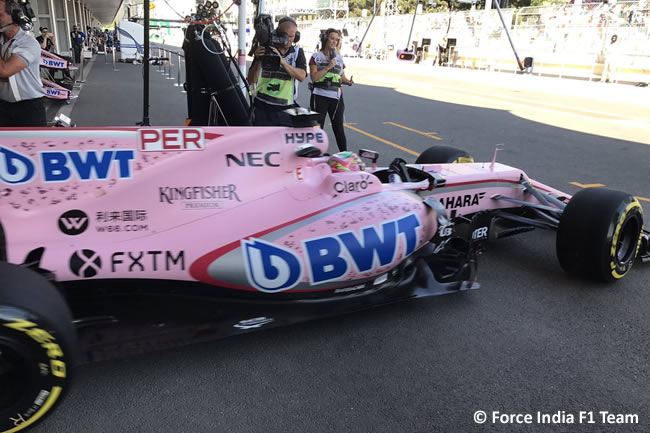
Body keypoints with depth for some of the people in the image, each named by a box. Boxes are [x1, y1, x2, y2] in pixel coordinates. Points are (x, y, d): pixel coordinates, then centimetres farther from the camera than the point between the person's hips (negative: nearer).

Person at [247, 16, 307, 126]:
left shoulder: (298, 52, 8)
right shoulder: (264, 51, 5)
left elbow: (301, 76, -12)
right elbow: (251, 81, 0)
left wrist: (282, 61, -24)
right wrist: (258, 61, -17)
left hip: (285, 109, 0)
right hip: (262, 108, 0)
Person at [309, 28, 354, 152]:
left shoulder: (339, 58, 13)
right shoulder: (316, 56, 1)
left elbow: (342, 77, 17)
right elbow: (314, 77, -9)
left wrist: (348, 81, -5)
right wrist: (328, 67, -15)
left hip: (336, 97, 3)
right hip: (319, 97, -2)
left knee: (338, 127, 1)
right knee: (317, 127, 3)